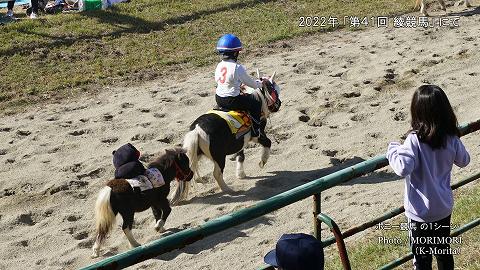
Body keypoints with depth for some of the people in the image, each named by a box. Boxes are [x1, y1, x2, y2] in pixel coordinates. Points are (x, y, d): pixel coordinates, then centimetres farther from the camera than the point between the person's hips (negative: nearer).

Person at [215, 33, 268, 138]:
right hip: (232, 100, -8)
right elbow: (249, 82, -8)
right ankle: (255, 132, 12)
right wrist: (260, 84, 13)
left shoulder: (219, 65, 2)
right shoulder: (237, 68, -20)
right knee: (256, 104, 7)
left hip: (218, 99, 8)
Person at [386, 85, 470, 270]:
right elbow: (464, 161, 7)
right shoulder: (452, 139, -9)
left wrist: (393, 150, -16)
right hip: (444, 208, 5)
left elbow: (403, 168, -33)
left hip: (421, 212, -5)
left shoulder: (415, 140, -25)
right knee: (443, 250, 25)